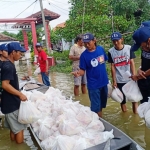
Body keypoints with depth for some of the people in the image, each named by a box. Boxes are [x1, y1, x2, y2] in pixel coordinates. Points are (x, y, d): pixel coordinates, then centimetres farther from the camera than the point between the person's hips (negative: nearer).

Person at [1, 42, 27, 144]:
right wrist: (20, 94, -24)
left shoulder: (9, 65, 10)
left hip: (12, 102, 9)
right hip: (12, 104, -9)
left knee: (14, 128, 20)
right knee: (19, 128, 3)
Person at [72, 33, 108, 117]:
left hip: (104, 81, 5)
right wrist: (78, 73, -37)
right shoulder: (84, 55, -16)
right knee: (95, 107, 2)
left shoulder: (101, 49, -4)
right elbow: (82, 70, -15)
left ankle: (100, 119, 43)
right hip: (93, 85, -5)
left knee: (102, 103, 22)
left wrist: (105, 75, 13)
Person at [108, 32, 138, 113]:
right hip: (119, 81, 1)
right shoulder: (111, 52, -4)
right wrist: (114, 80, -2)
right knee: (122, 100, 12)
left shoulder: (129, 48, -6)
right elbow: (112, 67, -1)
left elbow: (132, 63, -4)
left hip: (130, 79, 0)